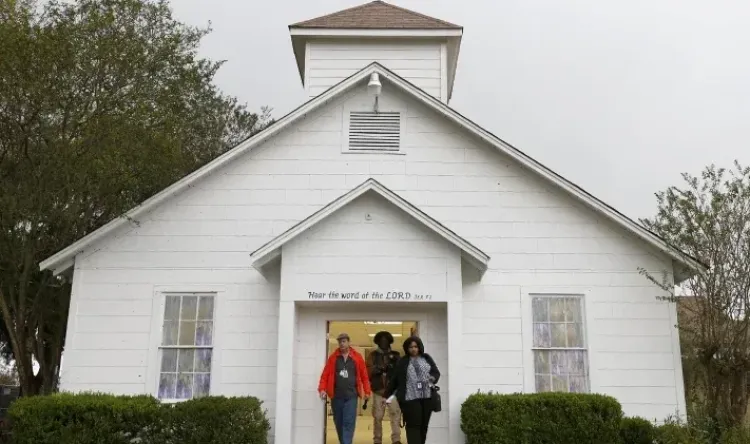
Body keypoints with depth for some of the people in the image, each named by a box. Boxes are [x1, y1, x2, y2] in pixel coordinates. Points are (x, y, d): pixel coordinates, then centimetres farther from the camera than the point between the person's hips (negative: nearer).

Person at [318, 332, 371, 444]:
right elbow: (325, 375, 0)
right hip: (336, 396, 2)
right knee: (338, 423, 12)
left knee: (349, 423, -8)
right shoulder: (333, 357, 4)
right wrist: (322, 389, -12)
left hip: (351, 396, -2)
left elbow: (364, 376, 4)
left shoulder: (357, 357, 2)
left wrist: (367, 392, 1)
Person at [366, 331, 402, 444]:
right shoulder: (373, 355, 11)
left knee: (396, 414, -12)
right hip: (378, 390, 0)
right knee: (377, 416, 3)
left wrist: (393, 366, -16)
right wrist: (378, 368, -17)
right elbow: (368, 371, -1)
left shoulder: (395, 355, 13)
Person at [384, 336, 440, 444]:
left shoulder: (427, 358, 11)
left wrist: (432, 379, -10)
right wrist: (387, 394, 7)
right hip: (410, 398, -3)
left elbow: (436, 372, 12)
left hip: (427, 397, 3)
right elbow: (394, 379, 7)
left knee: (424, 425, 6)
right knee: (413, 424, -7)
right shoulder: (402, 362, 4)